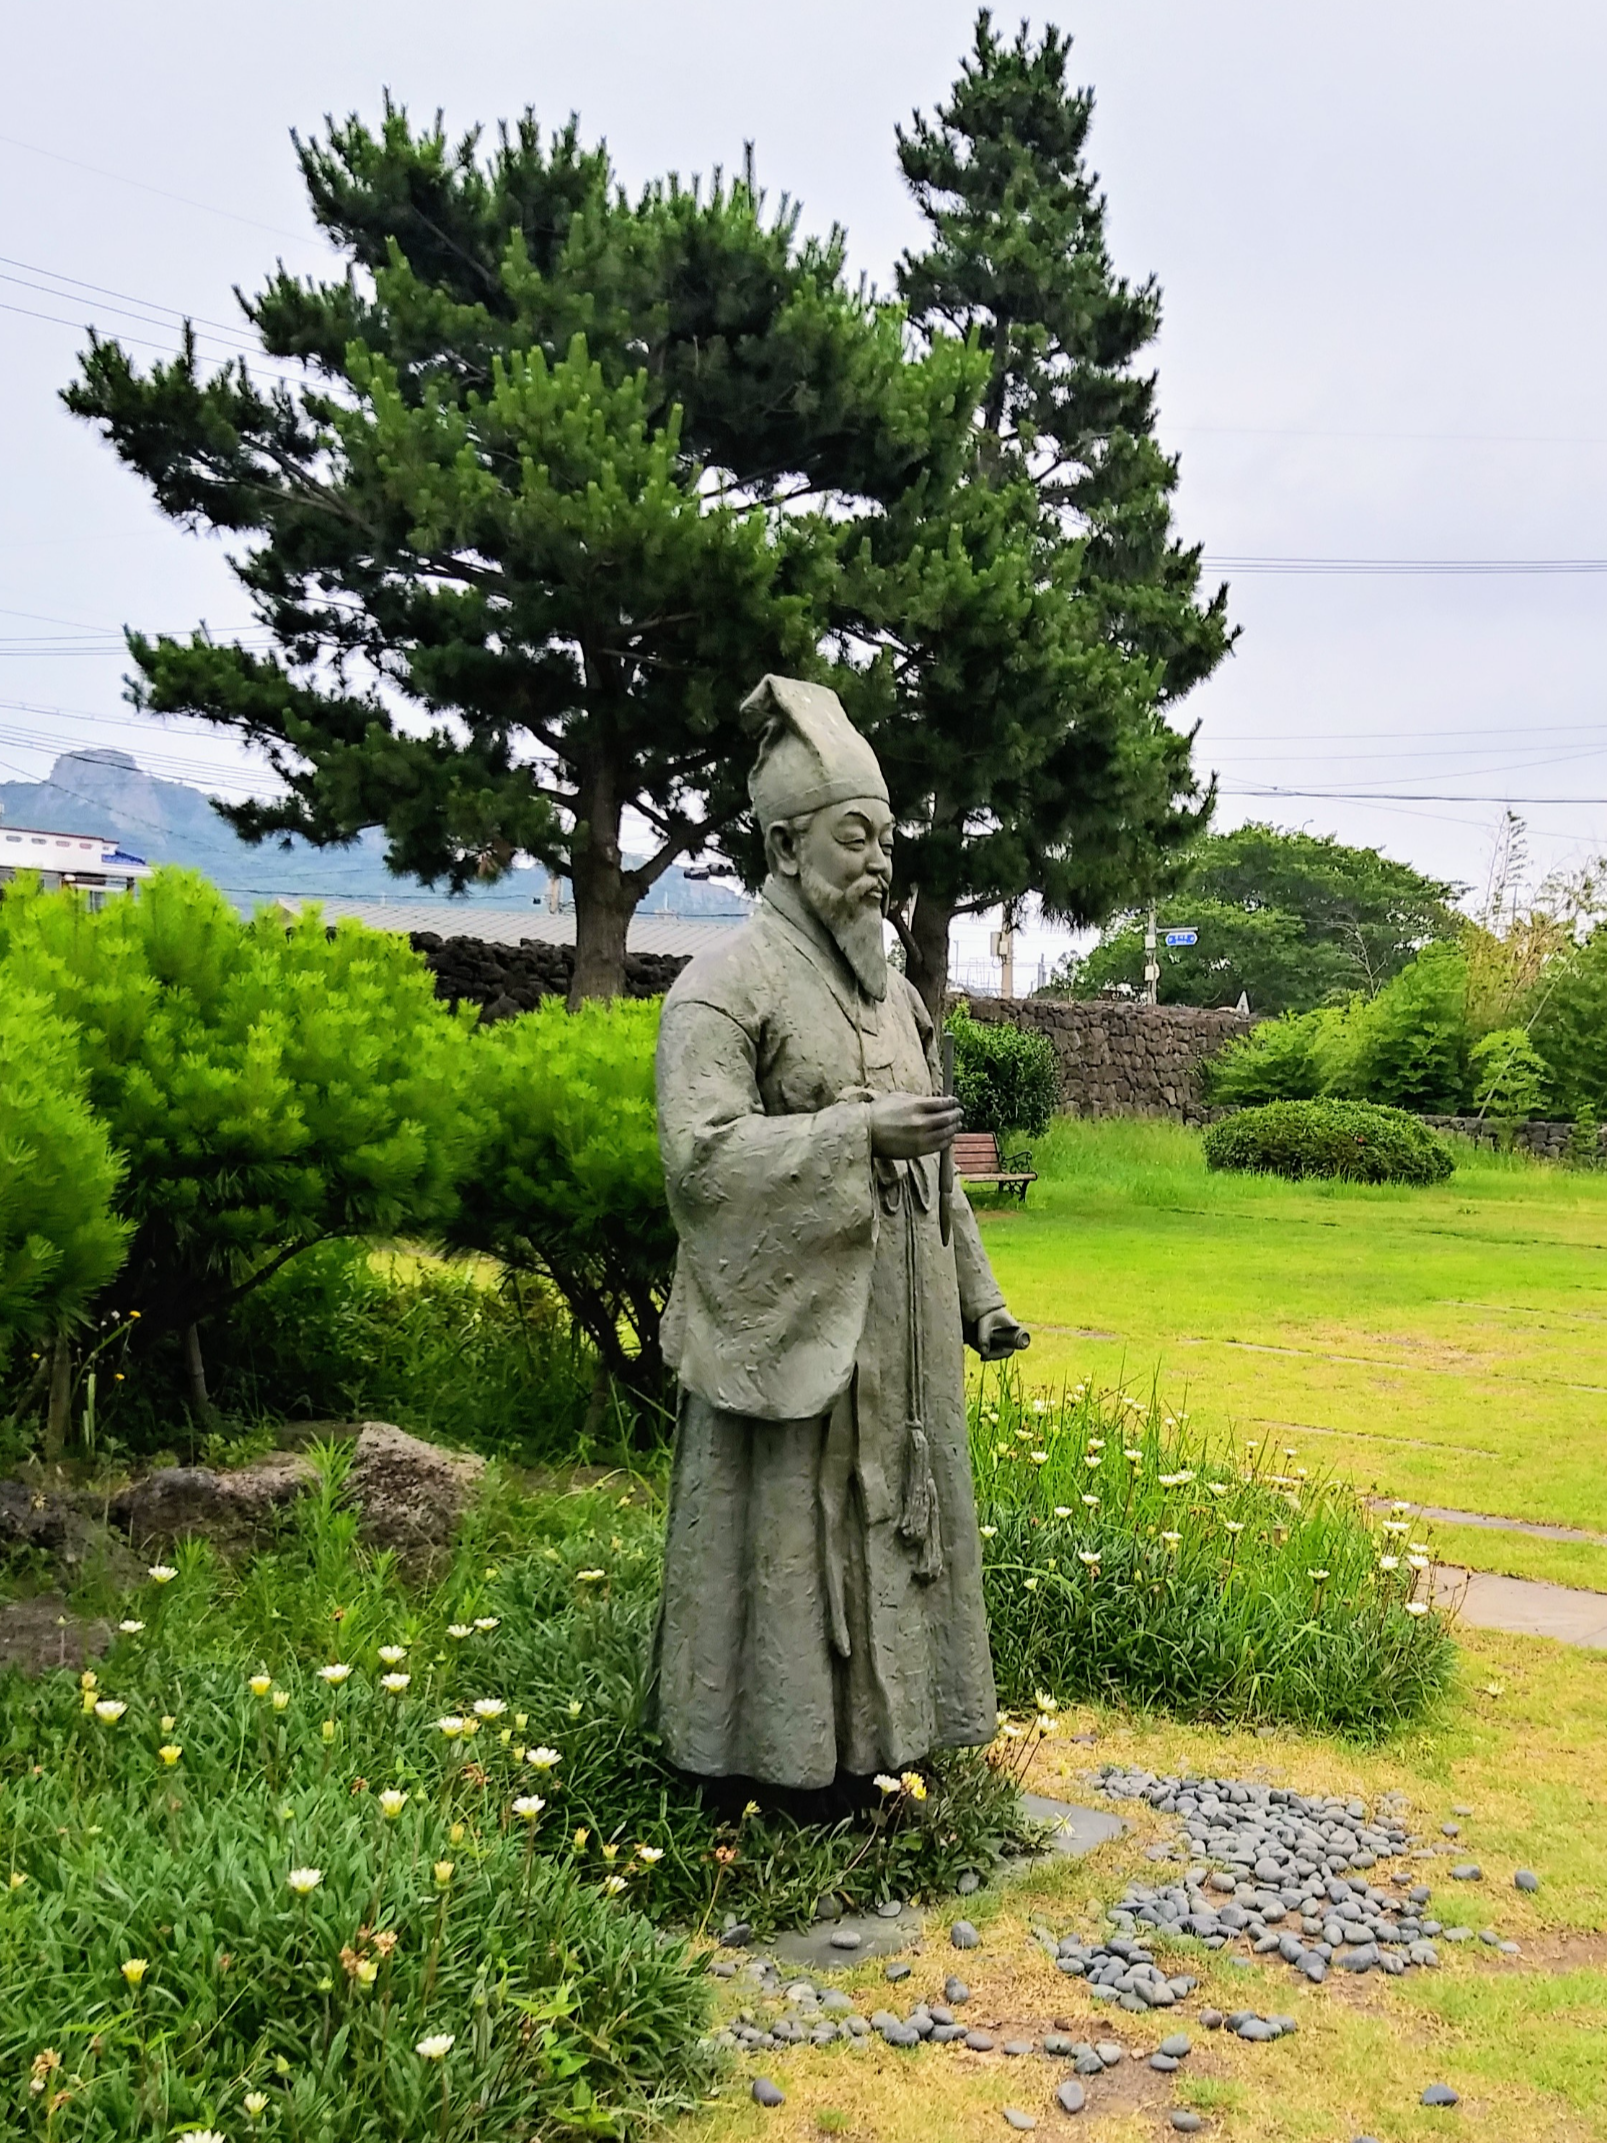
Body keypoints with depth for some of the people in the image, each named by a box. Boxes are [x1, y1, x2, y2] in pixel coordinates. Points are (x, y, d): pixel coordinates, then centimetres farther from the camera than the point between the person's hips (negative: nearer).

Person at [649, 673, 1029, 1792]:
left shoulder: (888, 985, 12)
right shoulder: (727, 984, -11)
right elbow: (700, 1154, -21)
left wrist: (977, 1293, 16)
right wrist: (856, 1130, -24)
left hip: (901, 1324, 8)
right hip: (791, 1318, -7)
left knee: (894, 1520, 15)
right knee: (788, 1536, 2)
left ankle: (881, 1725, 29)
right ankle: (781, 1744, 17)